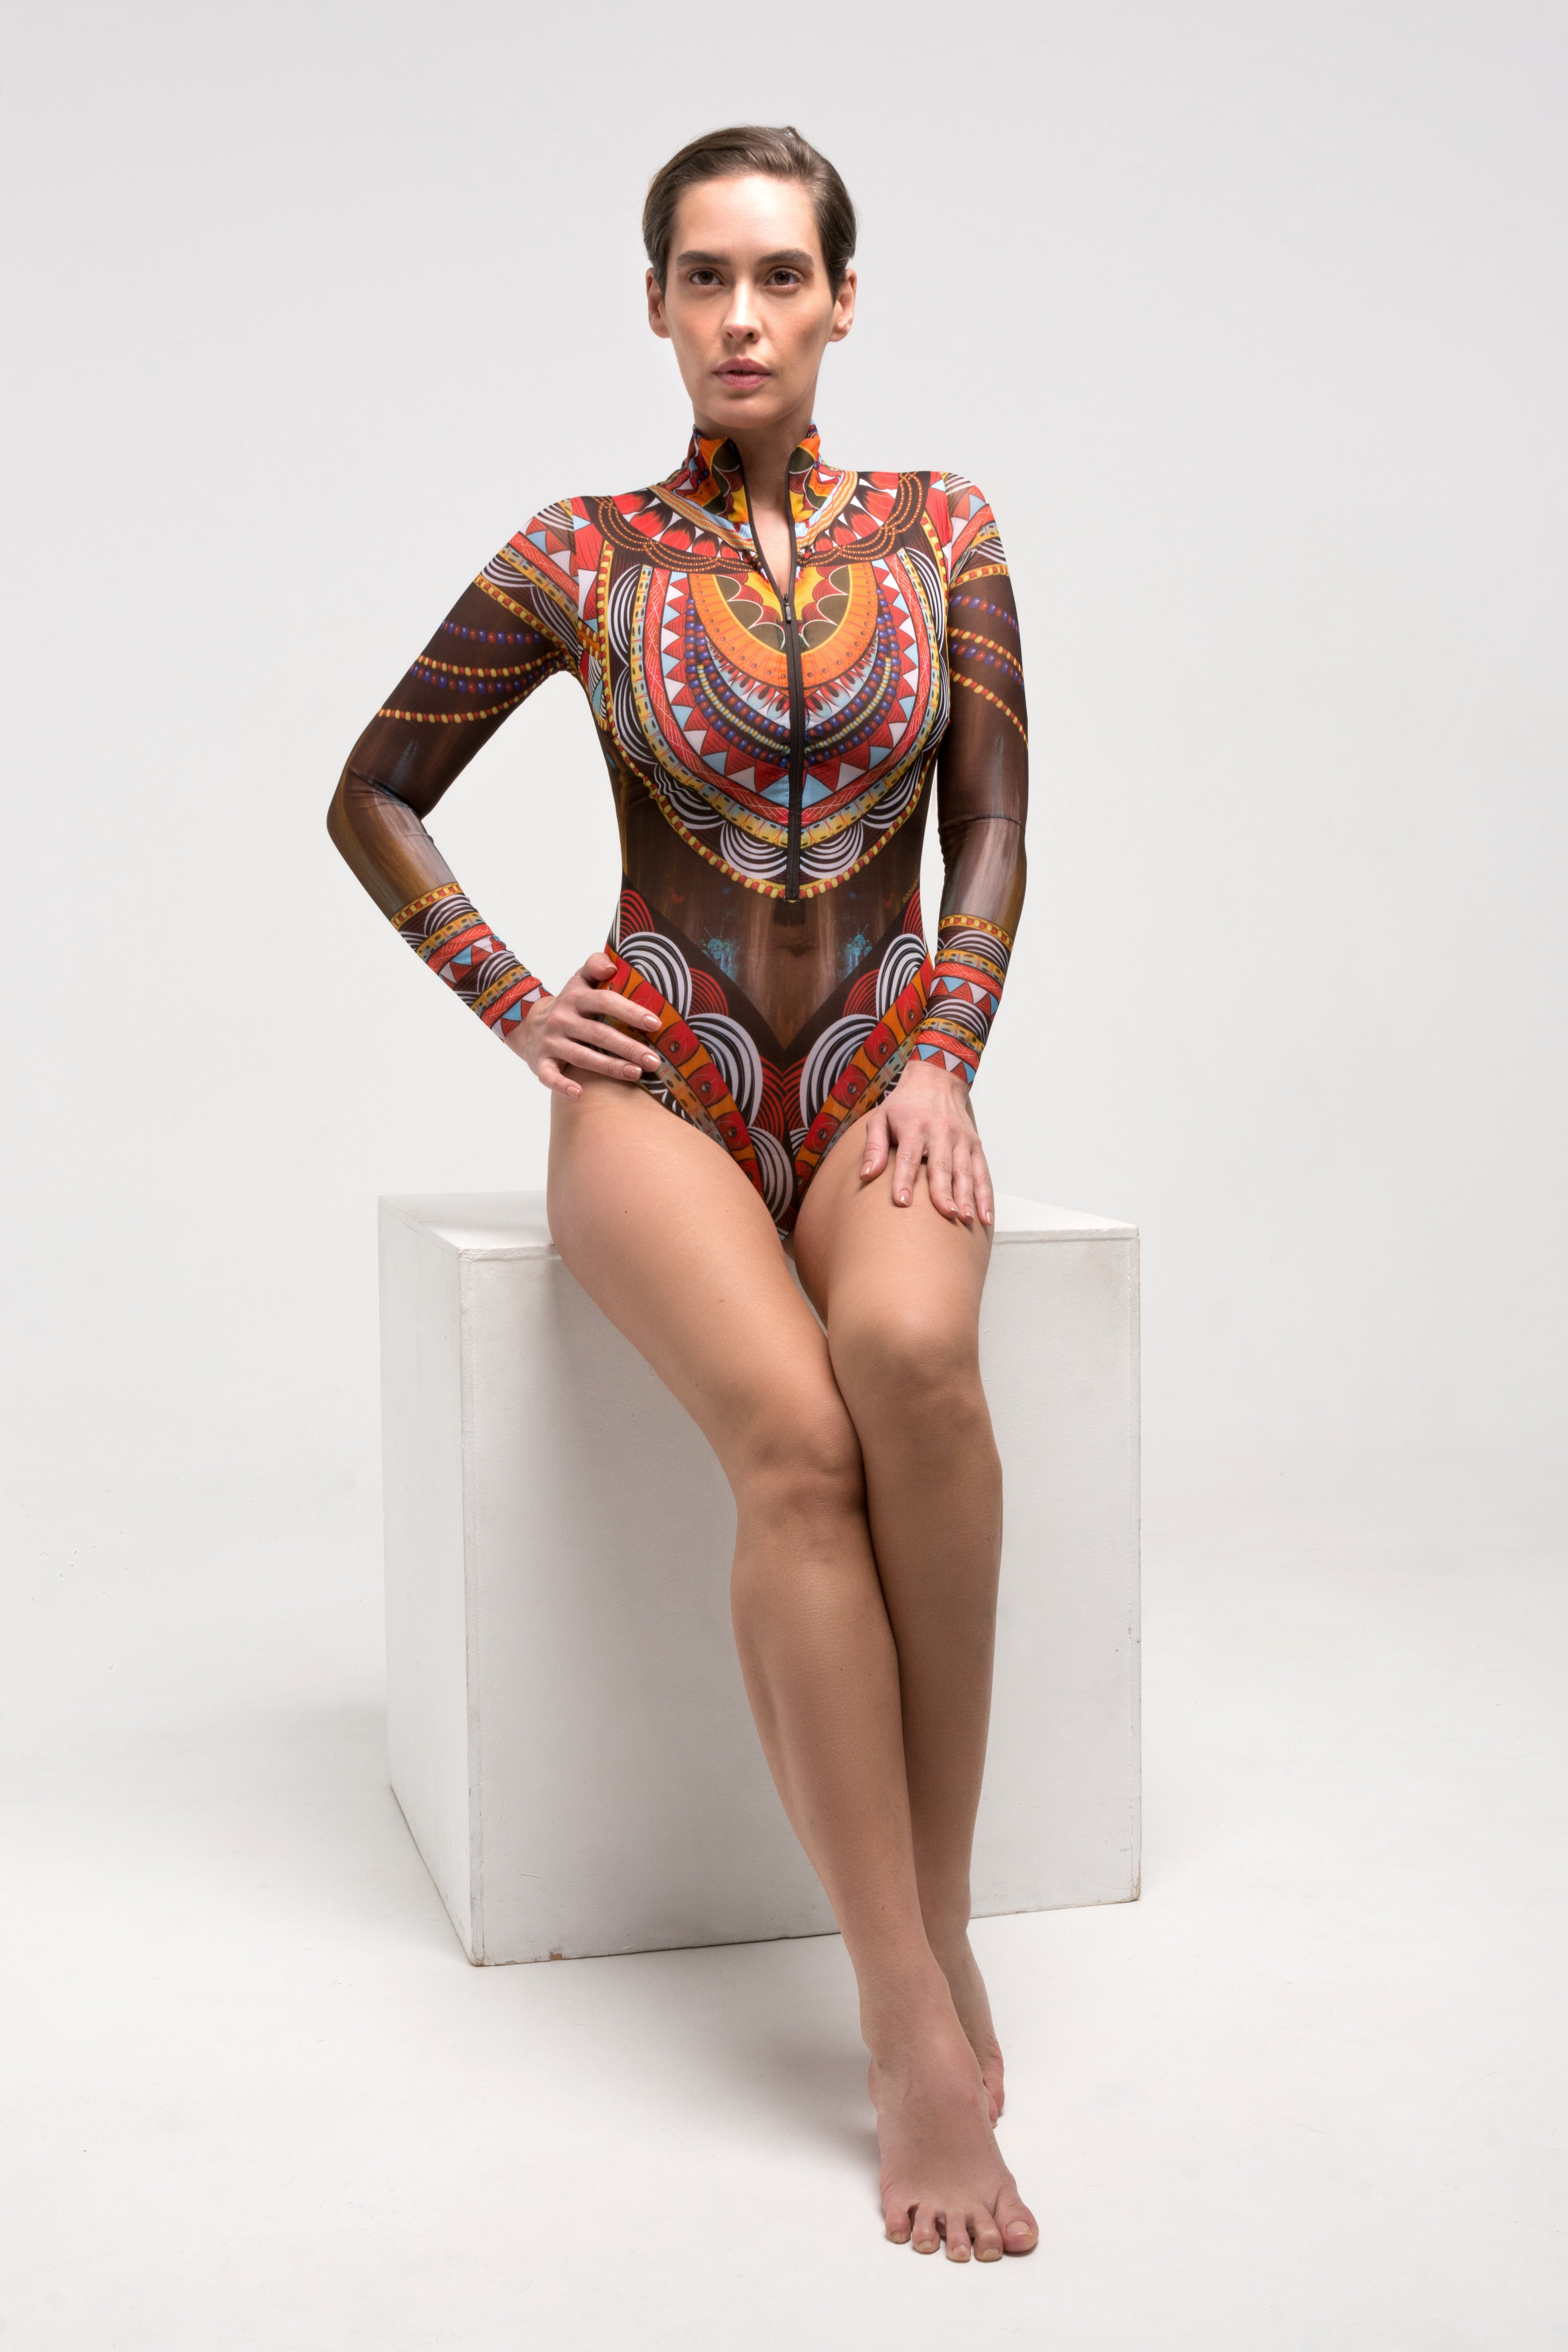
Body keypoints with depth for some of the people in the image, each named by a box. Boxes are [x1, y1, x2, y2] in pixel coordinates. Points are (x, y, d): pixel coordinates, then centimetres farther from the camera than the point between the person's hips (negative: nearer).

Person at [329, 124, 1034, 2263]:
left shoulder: (942, 530, 8)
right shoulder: (581, 559, 4)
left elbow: (993, 829, 7)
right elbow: (373, 800, 12)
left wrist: (947, 1067, -7)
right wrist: (512, 1003, 1)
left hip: (883, 1063, 1)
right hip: (660, 1074, -1)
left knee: (912, 1356, -36)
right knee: (795, 1441, -32)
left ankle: (944, 1903, -23)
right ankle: (918, 2024, -27)